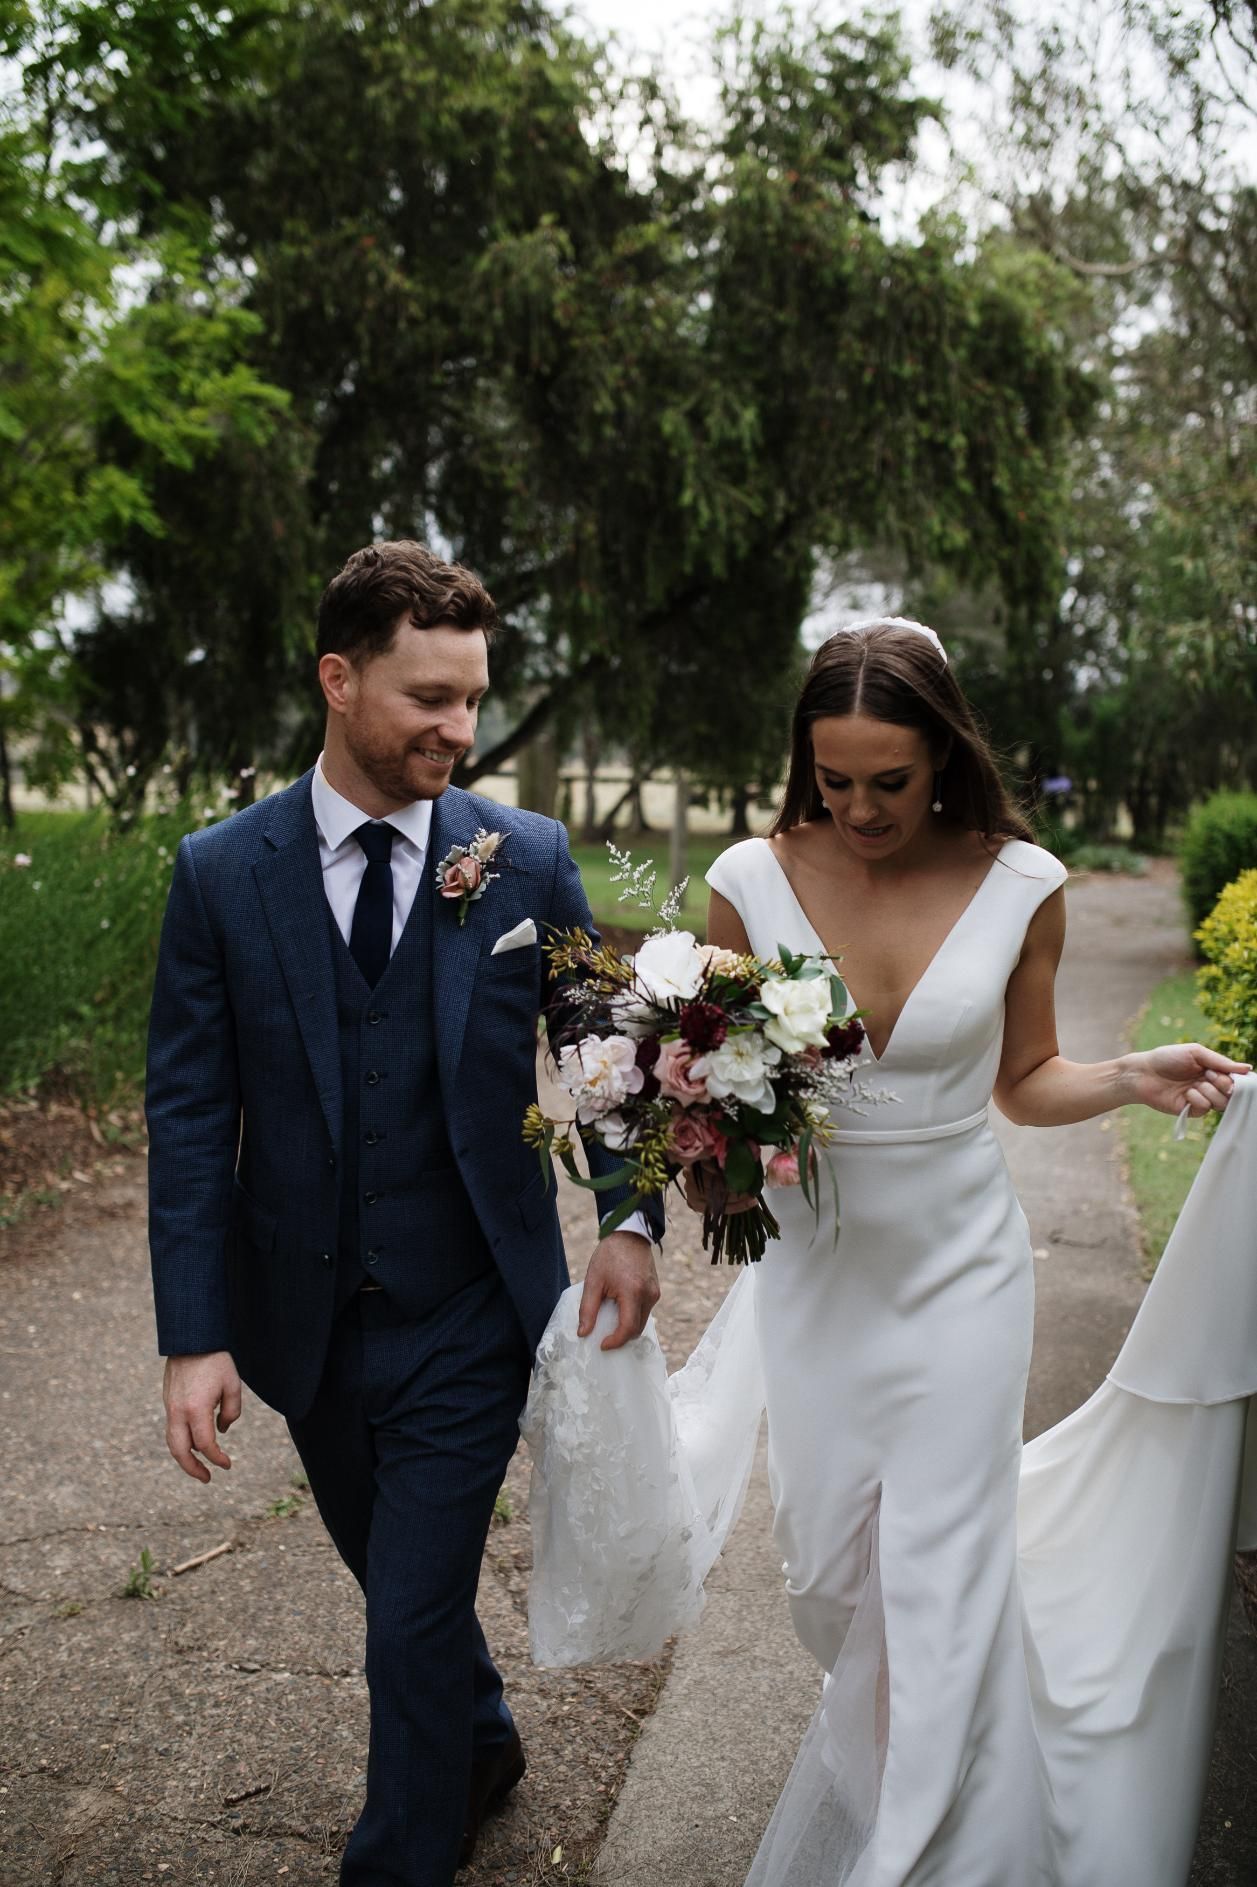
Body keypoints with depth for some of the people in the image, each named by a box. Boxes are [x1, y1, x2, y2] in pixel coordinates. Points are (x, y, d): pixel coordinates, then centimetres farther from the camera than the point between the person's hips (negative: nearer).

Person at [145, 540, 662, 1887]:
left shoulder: (529, 859, -7)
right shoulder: (219, 873, -7)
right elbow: (188, 1115, -7)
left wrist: (630, 1223, -9)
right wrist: (194, 1334, -10)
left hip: (469, 1319, -2)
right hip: (304, 1320, 3)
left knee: (414, 1614, 3)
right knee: (400, 1582, 24)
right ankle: (484, 1748, 53)